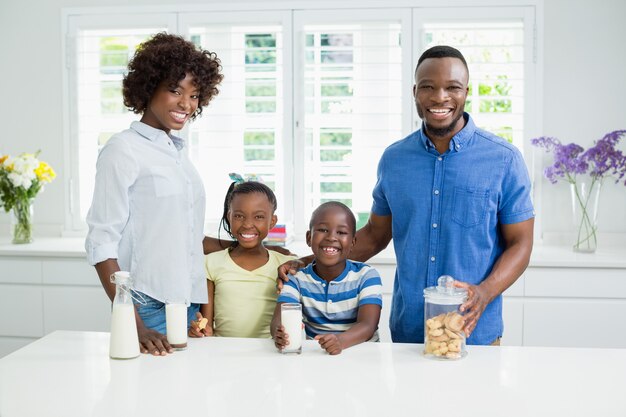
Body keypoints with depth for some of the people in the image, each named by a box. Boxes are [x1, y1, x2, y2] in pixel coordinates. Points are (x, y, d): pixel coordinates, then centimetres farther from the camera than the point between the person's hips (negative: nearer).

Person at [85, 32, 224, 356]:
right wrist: (134, 326, -18)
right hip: (150, 308, -6)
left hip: (190, 304, 6)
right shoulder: (123, 150, -7)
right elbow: (102, 244, -11)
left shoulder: (178, 151, 12)